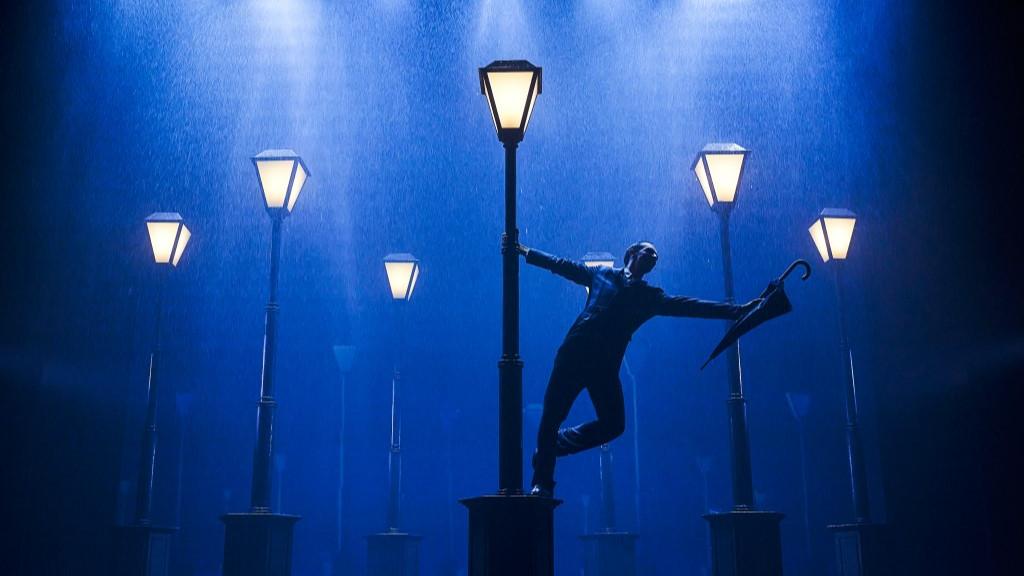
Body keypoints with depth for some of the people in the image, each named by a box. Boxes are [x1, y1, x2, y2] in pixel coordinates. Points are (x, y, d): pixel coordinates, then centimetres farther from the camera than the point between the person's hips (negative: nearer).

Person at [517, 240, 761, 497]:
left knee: (613, 424, -6)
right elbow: (562, 265, 19)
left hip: (606, 366, 3)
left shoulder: (652, 297, 19)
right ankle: (542, 484, 9)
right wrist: (526, 252, 17)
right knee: (552, 415, -5)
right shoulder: (601, 274, 16)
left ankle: (554, 445, 15)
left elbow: (690, 306, 13)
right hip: (575, 354, -3)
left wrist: (738, 311, 7)